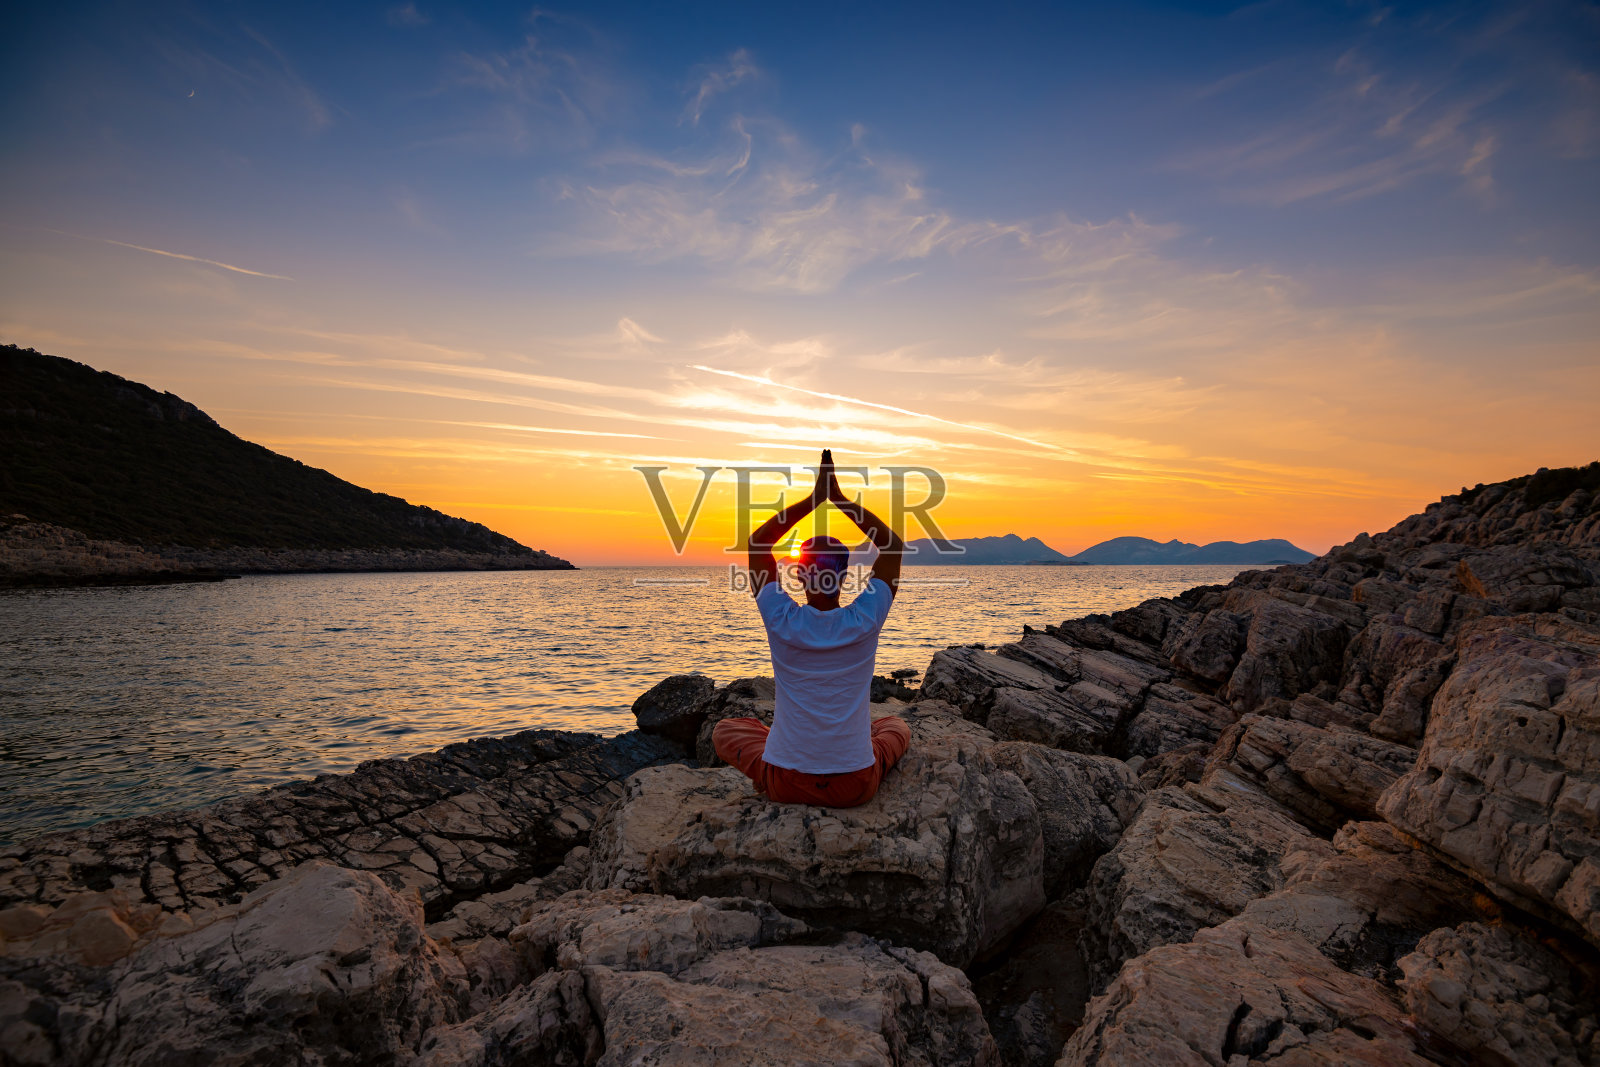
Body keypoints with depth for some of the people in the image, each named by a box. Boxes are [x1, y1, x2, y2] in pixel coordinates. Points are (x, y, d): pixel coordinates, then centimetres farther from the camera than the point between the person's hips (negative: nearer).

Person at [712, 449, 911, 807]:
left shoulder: (782, 622, -12)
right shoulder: (864, 623, -11)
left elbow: (756, 542, 1)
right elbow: (894, 545, 1)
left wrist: (813, 499, -2)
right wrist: (839, 497, -3)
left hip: (786, 783, -1)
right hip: (857, 786, 1)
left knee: (724, 730, 26)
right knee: (897, 726, 32)